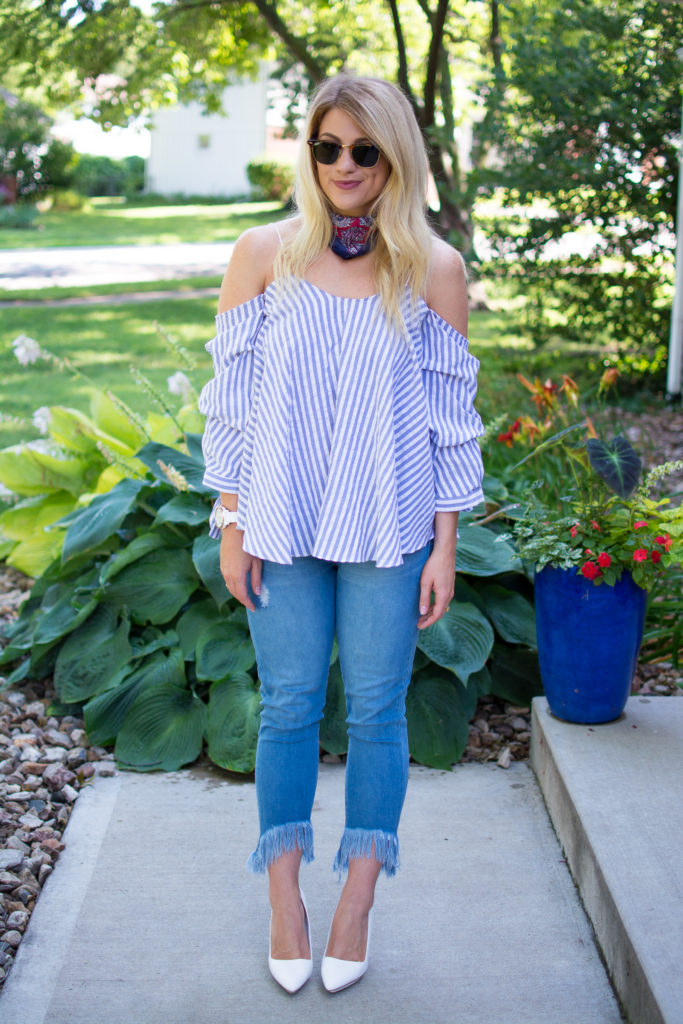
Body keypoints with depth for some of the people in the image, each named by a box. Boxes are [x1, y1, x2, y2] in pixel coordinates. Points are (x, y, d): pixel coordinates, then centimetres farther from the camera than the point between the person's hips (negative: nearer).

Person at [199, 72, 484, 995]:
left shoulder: (434, 270, -1)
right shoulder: (263, 254, 0)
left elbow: (451, 415, 1)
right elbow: (232, 396, 2)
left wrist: (445, 546, 0)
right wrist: (233, 523, -1)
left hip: (389, 530, 0)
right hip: (283, 525, 0)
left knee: (376, 711, 7)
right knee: (288, 707, 7)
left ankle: (358, 901, 24)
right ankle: (285, 898, 23)